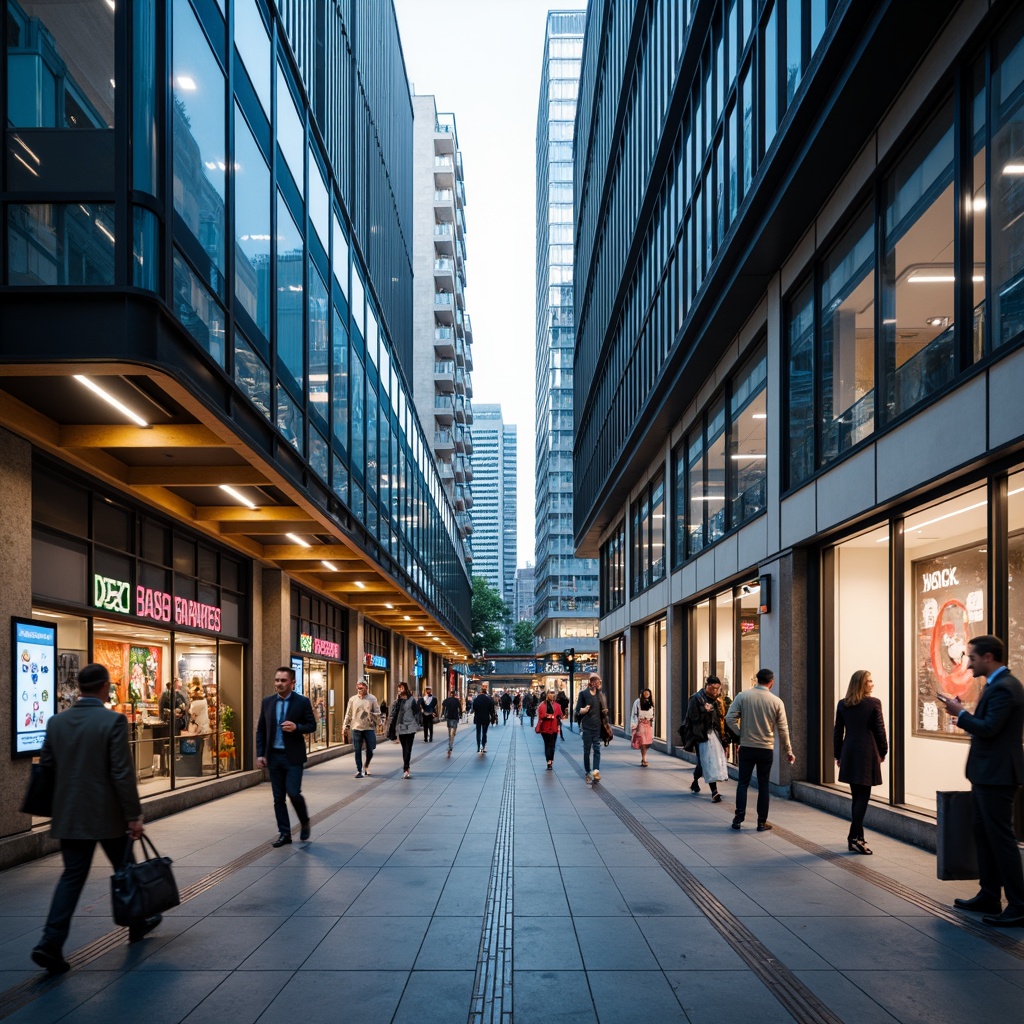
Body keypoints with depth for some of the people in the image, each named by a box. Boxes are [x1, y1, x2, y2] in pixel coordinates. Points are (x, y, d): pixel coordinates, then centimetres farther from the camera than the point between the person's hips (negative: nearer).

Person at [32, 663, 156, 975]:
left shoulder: (56, 722, 2)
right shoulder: (113, 721, -15)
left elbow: (46, 767, 10)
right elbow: (122, 773, -16)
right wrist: (134, 815, -10)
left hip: (68, 817, 4)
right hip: (106, 816, -4)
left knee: (72, 876, 7)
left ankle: (51, 943, -6)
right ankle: (137, 924, 32)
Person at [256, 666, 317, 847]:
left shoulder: (302, 702, -5)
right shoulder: (267, 702, 5)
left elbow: (312, 725, -1)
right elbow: (261, 730, 8)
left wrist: (296, 727, -21)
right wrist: (260, 754, 1)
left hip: (293, 756, -4)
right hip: (274, 756, 4)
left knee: (293, 793, -10)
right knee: (278, 798, 6)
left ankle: (304, 822, 18)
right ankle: (284, 834, 15)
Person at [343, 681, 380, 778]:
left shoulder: (372, 699, 2)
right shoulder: (352, 699, 5)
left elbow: (378, 713, 3)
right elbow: (348, 714, 10)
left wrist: (370, 715, -15)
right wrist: (345, 726, 6)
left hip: (369, 727, -1)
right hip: (356, 728, 1)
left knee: (370, 750, 3)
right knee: (357, 750, 0)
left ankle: (366, 765, 30)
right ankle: (359, 770, 10)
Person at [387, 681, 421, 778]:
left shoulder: (412, 699, -1)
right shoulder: (397, 700, 8)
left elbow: (416, 712, 1)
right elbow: (393, 711, 0)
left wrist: (417, 725, -1)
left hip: (410, 727, -3)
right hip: (401, 727, 3)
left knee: (408, 748, -8)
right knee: (404, 748, 10)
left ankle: (406, 769, -13)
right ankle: (406, 768, 18)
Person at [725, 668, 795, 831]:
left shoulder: (743, 696, -6)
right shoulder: (776, 702, -4)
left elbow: (730, 719, -11)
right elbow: (783, 729, 1)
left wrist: (741, 732, 4)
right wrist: (789, 751, 11)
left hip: (746, 747, 0)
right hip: (766, 749, 0)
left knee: (743, 783, 9)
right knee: (763, 785, 9)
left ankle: (739, 818, 3)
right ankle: (762, 822, 12)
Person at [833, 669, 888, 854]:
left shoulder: (842, 704, 4)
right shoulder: (873, 703, -8)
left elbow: (837, 732, 7)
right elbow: (879, 730, -5)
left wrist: (838, 755, 15)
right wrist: (882, 752, 7)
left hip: (849, 755, 5)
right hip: (868, 754, -5)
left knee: (856, 796, 14)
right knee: (863, 796, -2)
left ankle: (857, 837, 18)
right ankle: (854, 837, -11)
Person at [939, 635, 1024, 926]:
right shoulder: (999, 684, 14)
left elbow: (988, 728, -25)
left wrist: (960, 712, -13)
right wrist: (964, 714, 5)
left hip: (996, 776, -11)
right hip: (987, 774, 11)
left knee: (1000, 838, -6)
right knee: (983, 833, 17)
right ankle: (989, 896, 25)